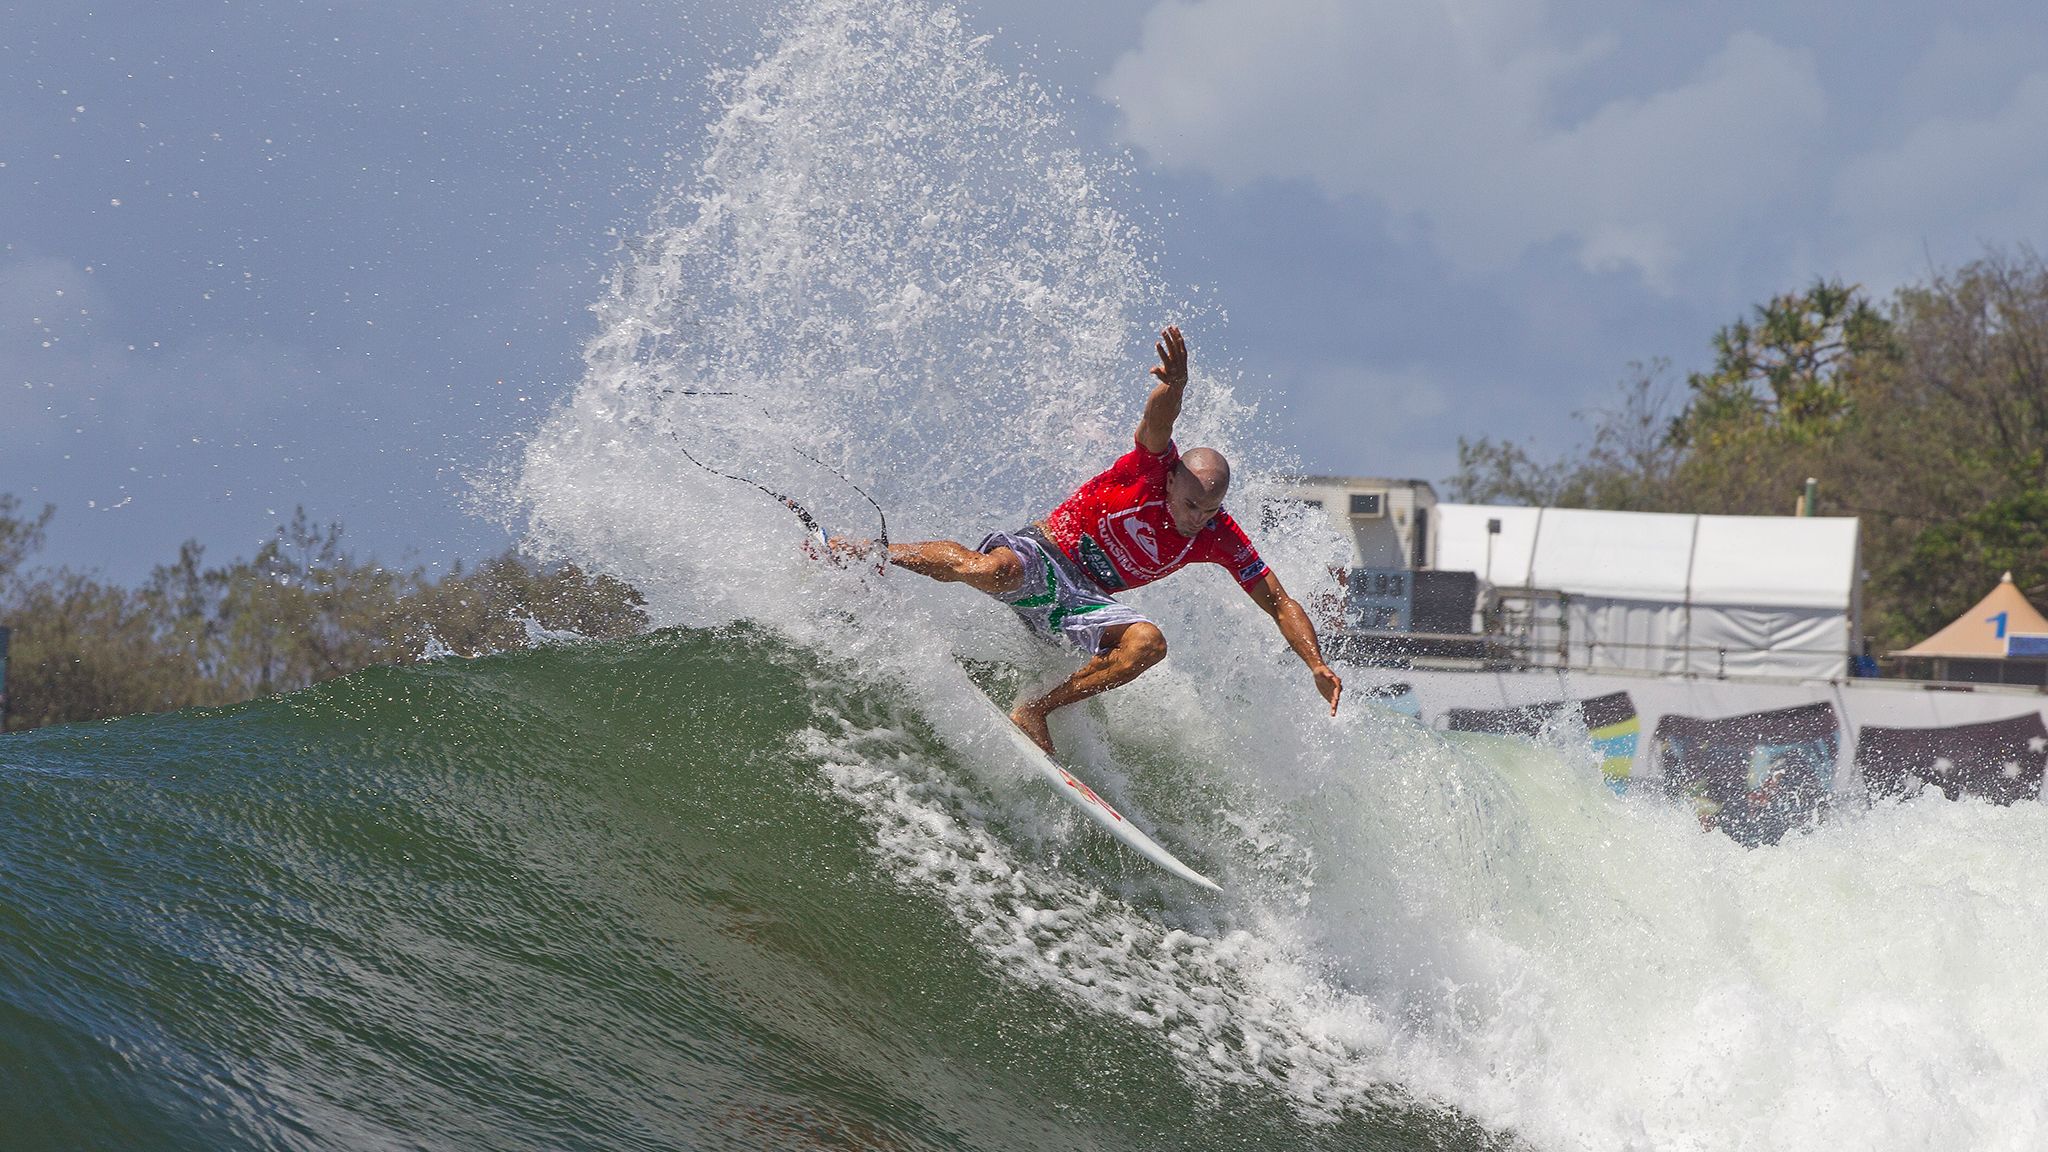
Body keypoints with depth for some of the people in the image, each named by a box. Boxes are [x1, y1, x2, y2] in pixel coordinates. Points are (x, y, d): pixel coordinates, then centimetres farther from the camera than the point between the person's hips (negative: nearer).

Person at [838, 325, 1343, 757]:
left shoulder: (1220, 539, -3)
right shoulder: (1154, 469, -14)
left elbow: (1279, 602, 1)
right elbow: (1157, 420, -36)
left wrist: (1317, 665, -14)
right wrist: (1174, 386, -60)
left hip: (1082, 602, 4)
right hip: (1044, 555, -4)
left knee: (1147, 643, -27)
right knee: (991, 572, -38)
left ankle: (1034, 711, -20)